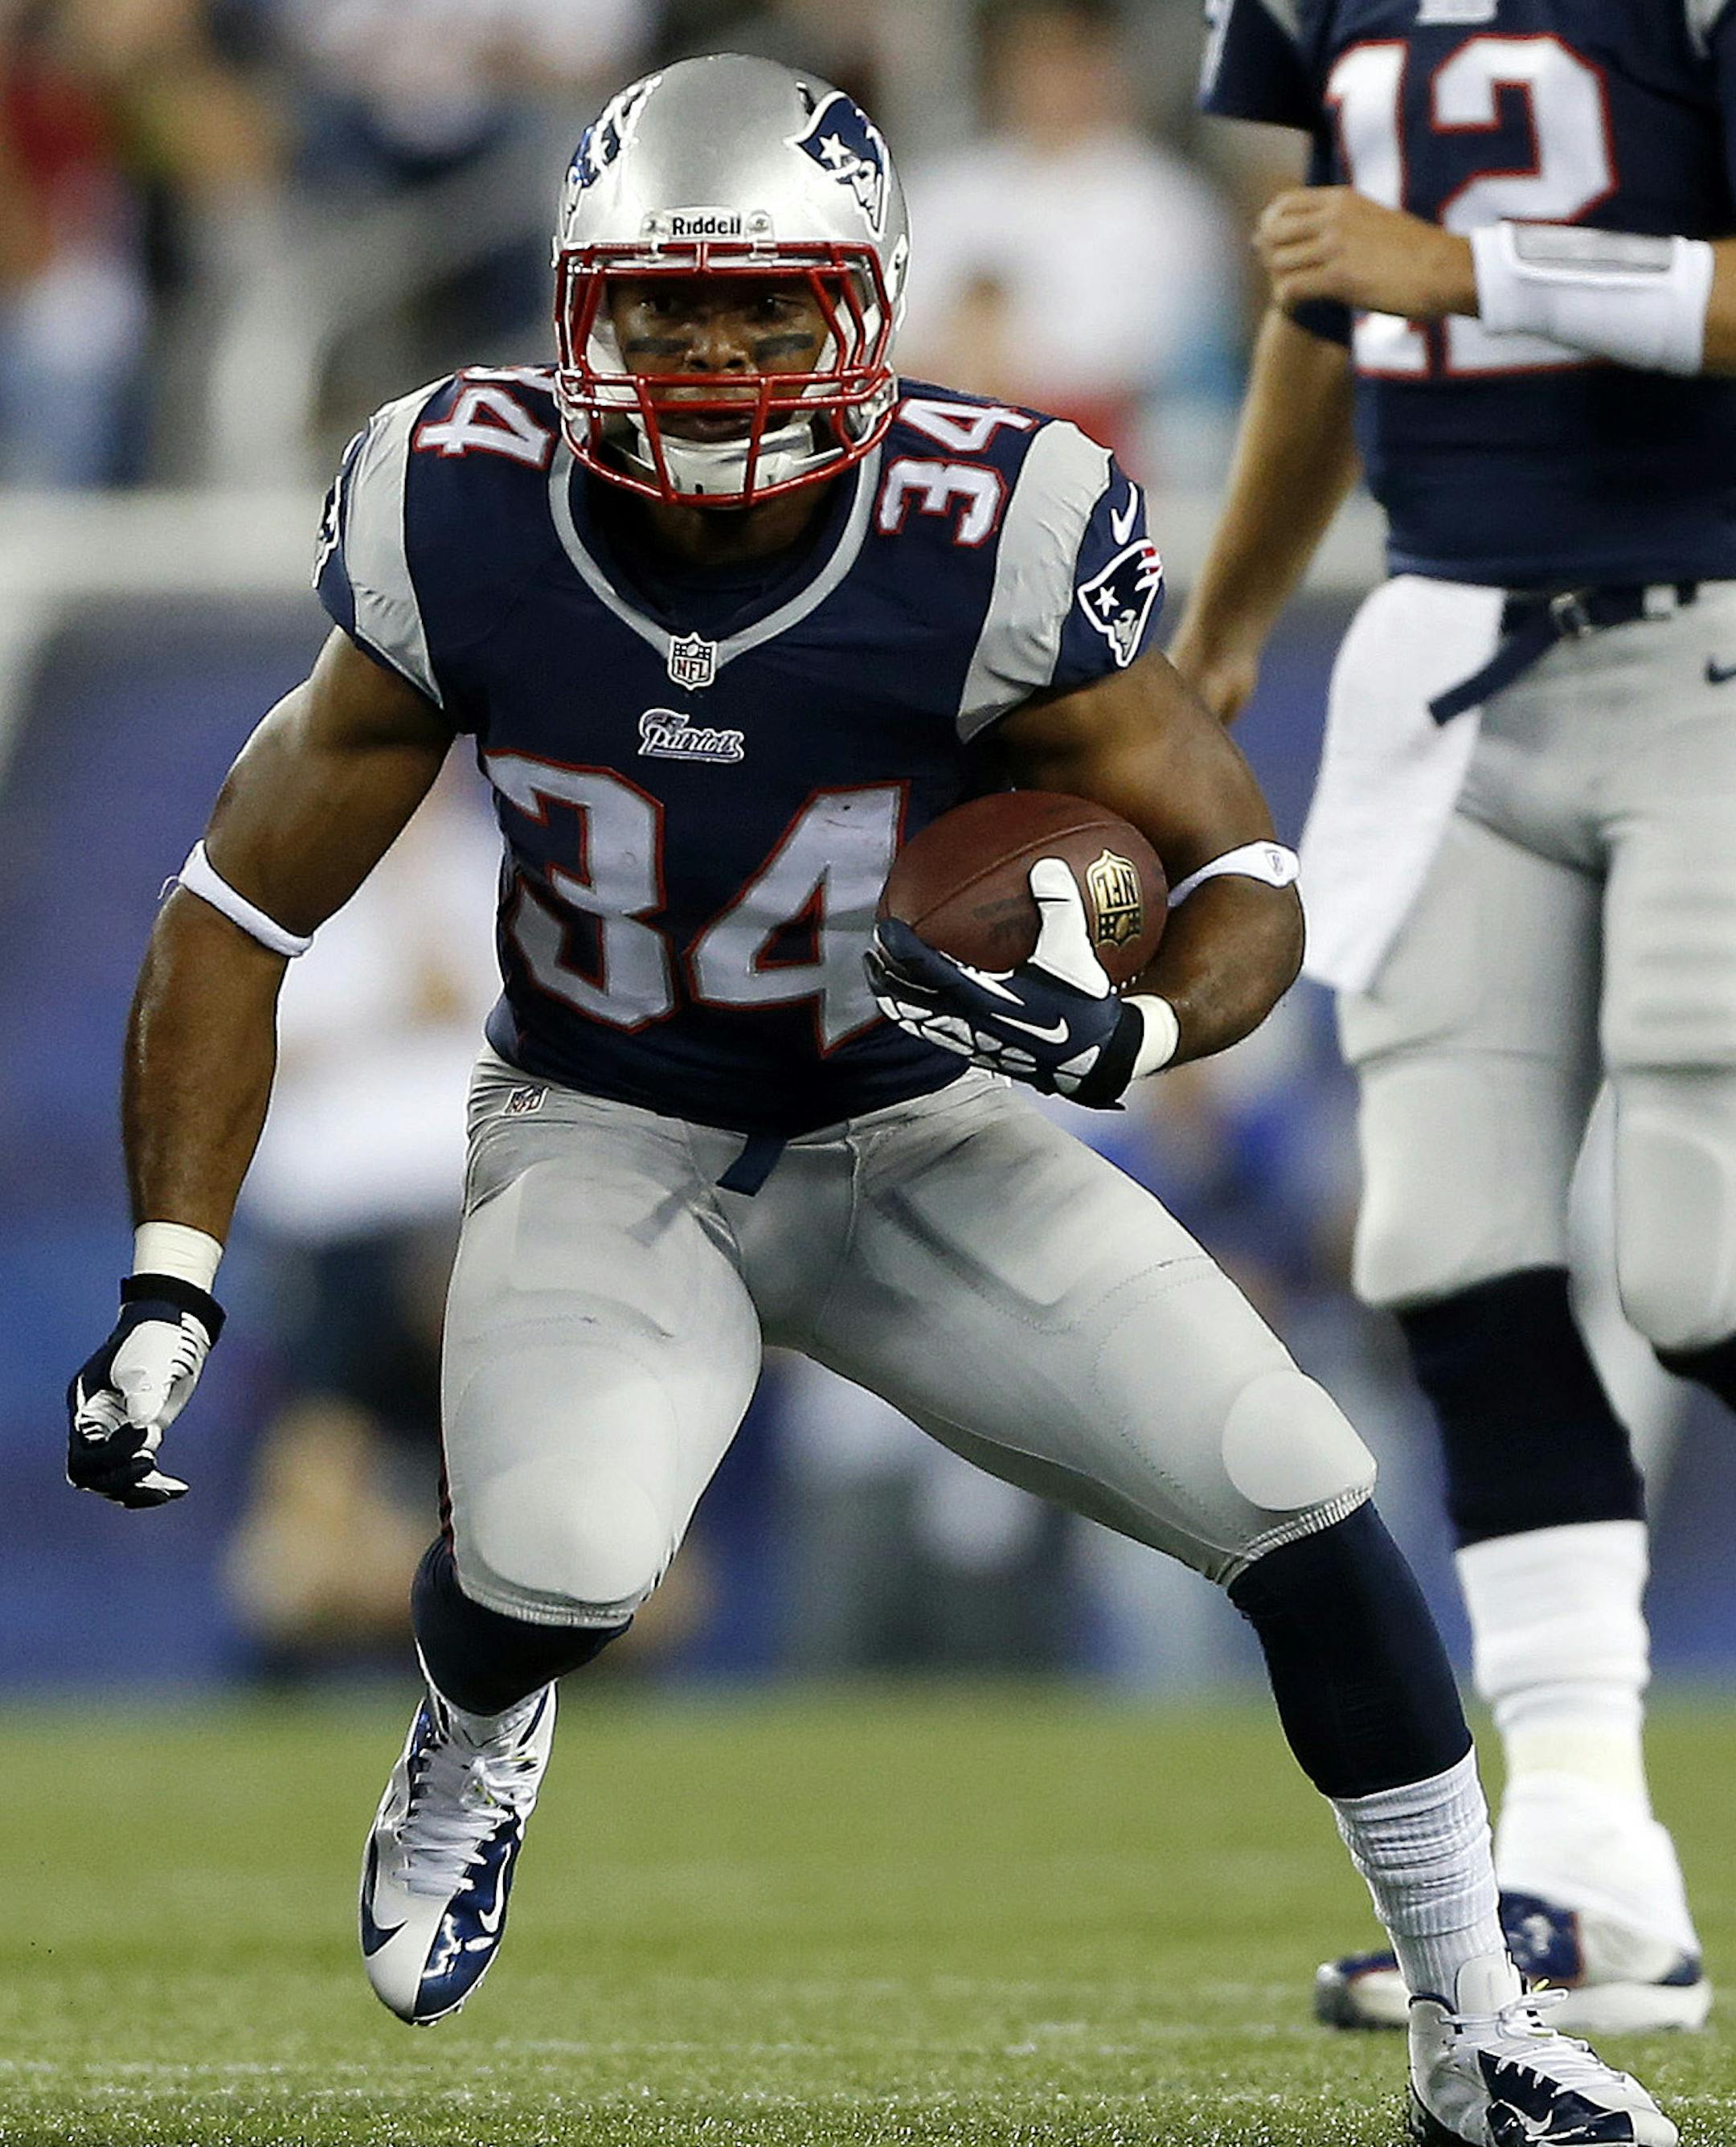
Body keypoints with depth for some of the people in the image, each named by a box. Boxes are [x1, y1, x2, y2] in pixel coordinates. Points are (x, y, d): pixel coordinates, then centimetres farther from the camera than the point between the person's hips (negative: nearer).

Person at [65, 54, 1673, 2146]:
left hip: (914, 1132, 1)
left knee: (1301, 1497, -13)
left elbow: (1245, 871, -12)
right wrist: (166, 1285, -15)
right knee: (557, 1556, -29)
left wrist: (1131, 1027, -36)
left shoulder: (994, 544, -24)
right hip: (601, 1133, -1)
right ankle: (469, 1742, 12)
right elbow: (245, 901, -9)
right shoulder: (464, 524, -20)